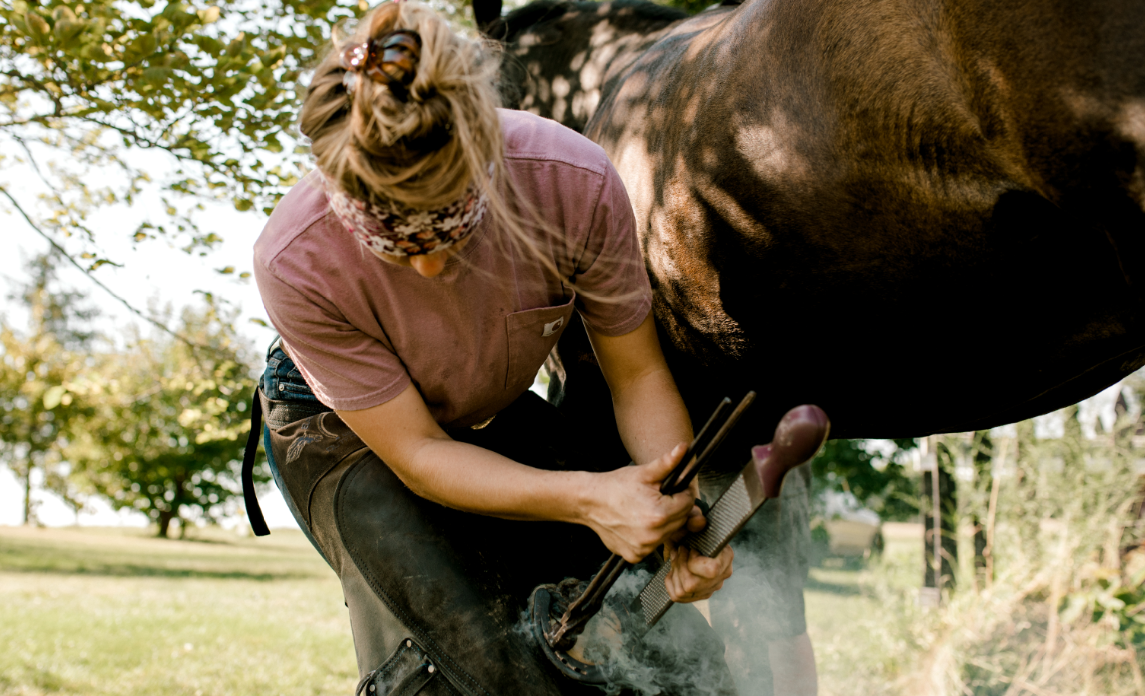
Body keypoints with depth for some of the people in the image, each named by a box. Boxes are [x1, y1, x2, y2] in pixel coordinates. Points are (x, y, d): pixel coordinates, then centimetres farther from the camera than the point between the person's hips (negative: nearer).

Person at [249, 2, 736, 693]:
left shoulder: (575, 183, -31)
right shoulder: (296, 264, -35)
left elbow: (637, 374, -16)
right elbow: (416, 453, -26)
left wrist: (685, 510, -33)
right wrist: (586, 498, -40)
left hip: (496, 415, 3)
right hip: (341, 432, -3)